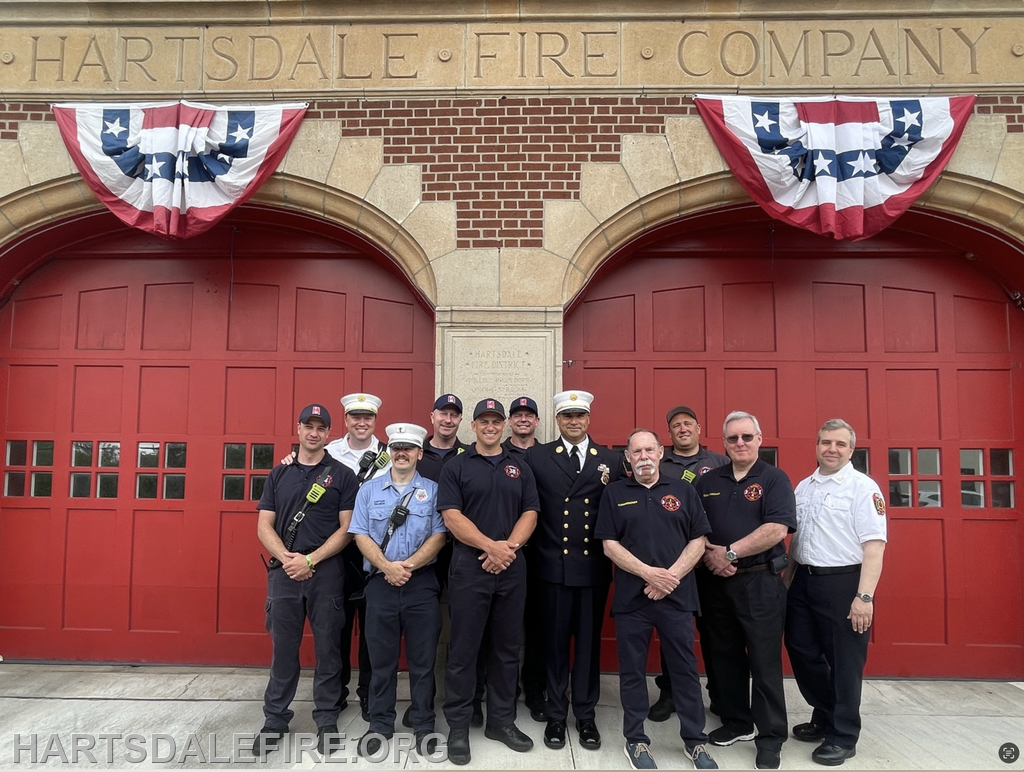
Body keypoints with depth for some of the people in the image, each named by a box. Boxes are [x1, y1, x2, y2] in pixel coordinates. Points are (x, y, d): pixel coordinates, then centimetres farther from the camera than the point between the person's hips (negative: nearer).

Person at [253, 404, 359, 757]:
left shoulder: (342, 475, 2)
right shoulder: (279, 474, 10)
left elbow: (347, 529, -3)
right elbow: (264, 526, 5)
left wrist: (310, 559, -13)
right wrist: (288, 558, -11)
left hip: (327, 571, -2)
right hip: (284, 570, 2)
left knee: (327, 646, 5)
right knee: (283, 646, 9)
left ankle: (326, 718, 20)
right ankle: (275, 718, 24)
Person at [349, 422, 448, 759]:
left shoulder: (433, 490, 3)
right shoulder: (369, 489, 7)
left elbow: (439, 536, -4)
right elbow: (360, 535, 0)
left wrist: (408, 565, -14)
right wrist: (387, 567, -13)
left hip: (422, 583, -1)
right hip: (380, 583, 1)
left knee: (422, 658, 6)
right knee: (381, 657, 9)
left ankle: (424, 724, 20)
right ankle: (380, 724, 24)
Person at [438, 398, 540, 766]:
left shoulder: (520, 467, 10)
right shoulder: (455, 468, 1)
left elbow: (529, 513, 4)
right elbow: (452, 516, -8)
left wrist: (510, 547, -13)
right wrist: (491, 546, -17)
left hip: (512, 569, 3)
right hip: (469, 566, -3)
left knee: (507, 649, 11)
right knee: (463, 650, 3)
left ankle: (502, 721, 25)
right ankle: (458, 726, 15)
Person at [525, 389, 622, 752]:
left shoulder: (610, 460, 4)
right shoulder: (536, 457, 1)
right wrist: (533, 550, -3)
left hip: (594, 566, 1)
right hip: (553, 565, -1)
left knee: (589, 642, 10)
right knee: (555, 642, 9)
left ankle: (586, 715, 25)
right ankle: (556, 715, 23)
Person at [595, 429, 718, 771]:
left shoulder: (683, 491, 5)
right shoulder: (614, 493, 3)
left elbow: (698, 541, 2)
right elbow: (609, 545, -3)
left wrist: (671, 577, -11)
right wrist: (649, 573, -14)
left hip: (678, 596, 1)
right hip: (630, 597, 0)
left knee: (685, 669, 9)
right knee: (632, 671, 8)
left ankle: (695, 741, 24)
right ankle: (636, 740, 24)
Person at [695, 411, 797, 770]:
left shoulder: (775, 479, -4)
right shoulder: (707, 481, 9)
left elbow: (777, 529, -16)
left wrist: (730, 552, -16)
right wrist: (708, 554, -10)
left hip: (760, 581, -4)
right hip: (714, 582, 5)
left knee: (764, 661, 2)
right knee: (724, 657, 14)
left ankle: (770, 738, 16)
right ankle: (735, 722, 31)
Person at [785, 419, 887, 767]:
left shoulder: (863, 487, -10)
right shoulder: (803, 487, 11)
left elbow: (874, 545, -15)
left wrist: (865, 596, -21)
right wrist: (787, 581, 16)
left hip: (843, 583, -7)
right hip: (804, 581, 7)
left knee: (844, 662, 5)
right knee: (802, 652, 14)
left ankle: (843, 736, 23)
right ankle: (824, 717, 36)